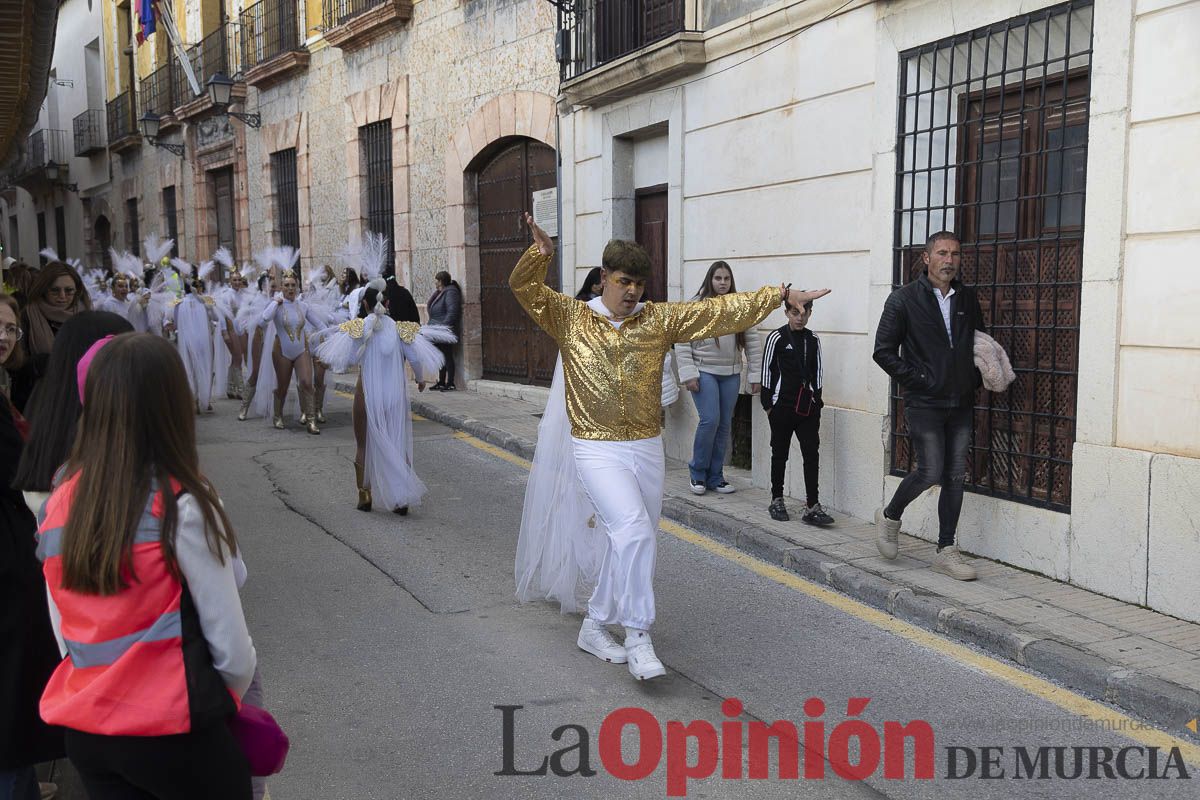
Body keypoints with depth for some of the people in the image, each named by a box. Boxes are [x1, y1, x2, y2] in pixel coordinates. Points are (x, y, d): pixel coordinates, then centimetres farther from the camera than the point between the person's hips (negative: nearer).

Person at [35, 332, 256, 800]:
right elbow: (230, 646, -13)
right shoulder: (184, 505, -18)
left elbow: (66, 631, 6)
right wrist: (229, 701, 6)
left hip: (82, 730, 4)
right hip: (172, 731, -4)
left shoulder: (58, 504, -3)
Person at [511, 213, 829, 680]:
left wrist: (780, 295, -2)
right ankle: (638, 636, -9)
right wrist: (540, 254, -28)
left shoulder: (659, 320, 4)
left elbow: (721, 311, 2)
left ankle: (595, 627, 30)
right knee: (634, 530, -22)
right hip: (598, 450, -4)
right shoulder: (571, 318, -1)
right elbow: (524, 288, -7)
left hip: (647, 449, 4)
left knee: (630, 541, 11)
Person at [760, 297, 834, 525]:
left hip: (807, 406, 3)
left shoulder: (813, 340, 8)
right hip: (782, 405, -3)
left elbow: (817, 372, 15)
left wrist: (817, 400, 10)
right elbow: (768, 371, -3)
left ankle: (812, 506, -3)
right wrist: (768, 404, -4)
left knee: (812, 453, -3)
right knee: (780, 453, 7)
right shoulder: (777, 337, -4)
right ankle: (777, 500, 21)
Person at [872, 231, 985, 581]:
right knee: (931, 471, -8)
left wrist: (974, 380, 6)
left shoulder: (968, 299, 10)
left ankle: (946, 551, 14)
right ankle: (890, 516, 20)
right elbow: (884, 351, -6)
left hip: (960, 404, 5)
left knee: (955, 476, 6)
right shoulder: (904, 299, -5)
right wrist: (917, 380, -11)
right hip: (924, 403, -5)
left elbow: (982, 343, 22)